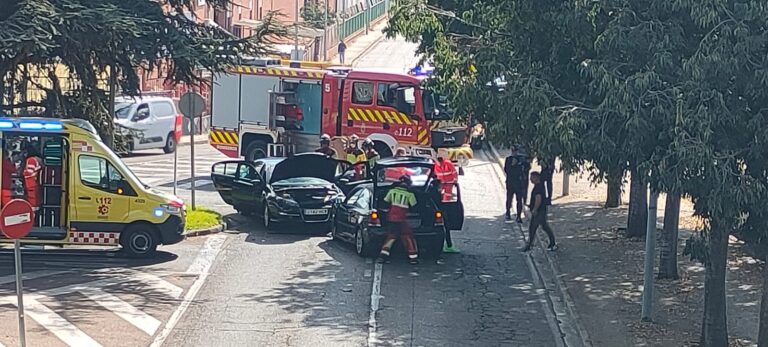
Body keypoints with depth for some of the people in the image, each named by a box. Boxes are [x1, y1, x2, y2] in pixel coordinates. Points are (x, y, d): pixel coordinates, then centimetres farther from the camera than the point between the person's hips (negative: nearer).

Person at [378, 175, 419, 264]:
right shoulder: (409, 194, -7)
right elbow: (414, 207, -1)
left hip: (391, 219, 4)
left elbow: (385, 203, 8)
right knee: (408, 238, 6)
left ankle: (382, 256, 7)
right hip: (402, 220, -4)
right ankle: (413, 257, 7)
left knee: (390, 237, 14)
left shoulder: (392, 191, 2)